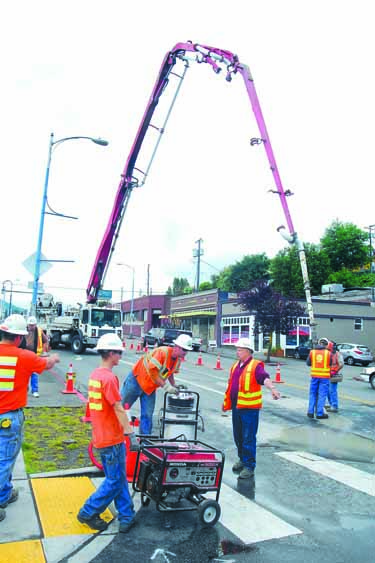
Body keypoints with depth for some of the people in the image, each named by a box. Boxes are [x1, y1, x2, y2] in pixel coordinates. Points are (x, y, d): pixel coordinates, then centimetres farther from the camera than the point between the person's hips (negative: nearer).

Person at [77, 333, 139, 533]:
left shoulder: (94, 374, 6)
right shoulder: (109, 378, -22)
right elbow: (118, 409, -21)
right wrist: (132, 435, -17)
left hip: (101, 436, 9)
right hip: (112, 439, -9)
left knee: (118, 478, 16)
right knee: (115, 482, 6)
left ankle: (126, 517, 23)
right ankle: (88, 513, 18)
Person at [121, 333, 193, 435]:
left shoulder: (178, 359, -4)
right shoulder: (162, 352, -29)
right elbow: (152, 372, -31)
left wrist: (174, 387, 0)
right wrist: (166, 386, -28)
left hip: (150, 387, 7)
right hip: (136, 381, -7)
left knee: (147, 415, 7)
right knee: (122, 406, 7)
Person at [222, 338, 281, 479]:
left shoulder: (256, 365, -9)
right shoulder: (235, 366, 15)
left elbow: (264, 378, -27)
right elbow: (230, 385, 23)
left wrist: (272, 388, -46)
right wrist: (226, 402, 28)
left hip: (249, 408, -7)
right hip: (236, 407, 7)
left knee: (248, 438, -2)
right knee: (238, 436, 16)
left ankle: (249, 466, 10)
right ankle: (242, 459, 34)